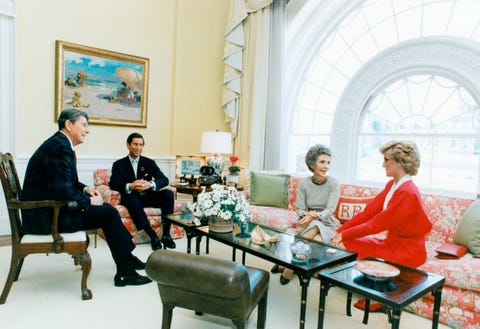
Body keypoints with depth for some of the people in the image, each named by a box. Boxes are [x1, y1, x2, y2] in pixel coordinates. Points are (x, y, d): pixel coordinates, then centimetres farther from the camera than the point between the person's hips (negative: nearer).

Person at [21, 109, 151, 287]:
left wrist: (85, 189, 5)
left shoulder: (58, 143, 12)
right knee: (109, 213, -11)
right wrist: (88, 201, -12)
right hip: (46, 216, -10)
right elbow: (61, 189, -27)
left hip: (49, 208, 10)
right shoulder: (60, 147, -20)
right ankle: (125, 272, -1)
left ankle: (127, 258, 18)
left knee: (105, 208, 12)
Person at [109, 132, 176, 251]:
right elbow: (113, 183, -9)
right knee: (132, 199, -37)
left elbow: (164, 179, -1)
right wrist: (130, 186, -30)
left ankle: (166, 234, -23)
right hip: (131, 197, -2)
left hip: (148, 196, 2)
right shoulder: (119, 164, 7)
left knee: (168, 193, -24)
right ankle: (152, 236, -32)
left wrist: (150, 184, -25)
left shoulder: (149, 162, 11)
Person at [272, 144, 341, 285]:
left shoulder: (333, 183, -4)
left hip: (327, 223, 0)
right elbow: (299, 209, -2)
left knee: (317, 240, -33)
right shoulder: (304, 183, 0)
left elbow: (329, 210, -13)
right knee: (315, 226, -35)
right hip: (308, 223, 1)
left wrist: (314, 216, -31)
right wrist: (307, 215, -25)